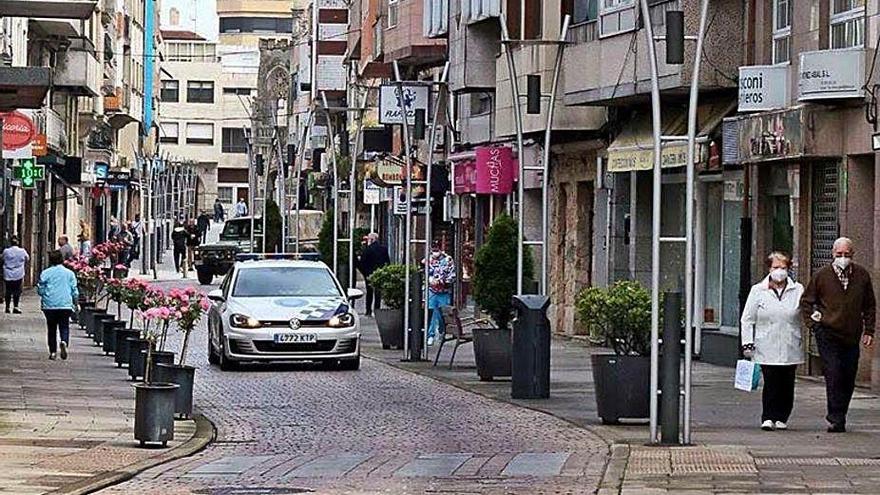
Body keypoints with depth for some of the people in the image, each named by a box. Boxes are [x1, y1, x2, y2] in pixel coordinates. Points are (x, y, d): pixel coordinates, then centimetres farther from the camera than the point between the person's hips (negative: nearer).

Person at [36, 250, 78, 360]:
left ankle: (52, 352, 9)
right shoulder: (69, 273, 2)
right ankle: (64, 342, -25)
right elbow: (74, 291, 3)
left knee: (52, 329, 10)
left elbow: (40, 290, 1)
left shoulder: (45, 273, 0)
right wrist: (75, 301, 19)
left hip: (49, 305, 0)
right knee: (64, 327, 4)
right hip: (65, 305, 0)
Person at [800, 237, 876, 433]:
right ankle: (836, 419, -10)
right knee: (833, 376, -12)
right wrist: (813, 324, -1)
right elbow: (806, 301, 10)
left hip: (852, 336, 3)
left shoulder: (862, 276, 5)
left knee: (849, 378, 6)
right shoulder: (821, 276, -1)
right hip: (828, 334, -3)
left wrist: (868, 330, 9)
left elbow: (870, 305, 15)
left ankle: (839, 417, 18)